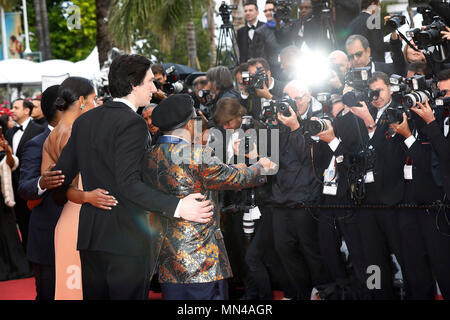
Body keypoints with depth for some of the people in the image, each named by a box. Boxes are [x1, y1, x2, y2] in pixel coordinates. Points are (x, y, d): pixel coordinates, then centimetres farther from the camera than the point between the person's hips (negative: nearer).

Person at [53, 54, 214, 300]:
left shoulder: (84, 120, 10)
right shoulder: (132, 123, -13)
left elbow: (63, 173, 11)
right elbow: (128, 184, -23)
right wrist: (177, 207, -27)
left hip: (90, 234, 8)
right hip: (126, 238, -8)